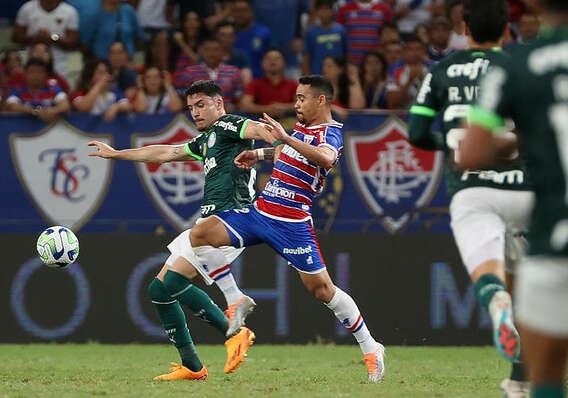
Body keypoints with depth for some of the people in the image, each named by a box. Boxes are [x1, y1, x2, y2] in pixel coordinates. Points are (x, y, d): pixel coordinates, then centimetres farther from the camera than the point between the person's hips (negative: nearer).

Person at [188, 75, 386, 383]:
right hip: (259, 210, 8)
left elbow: (326, 158, -37)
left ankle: (370, 349, 10)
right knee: (200, 235, -5)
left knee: (321, 288, -5)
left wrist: (286, 138, -40)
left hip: (291, 223, -8)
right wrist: (258, 154, 23)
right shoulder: (303, 128, 14)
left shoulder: (331, 132, -12)